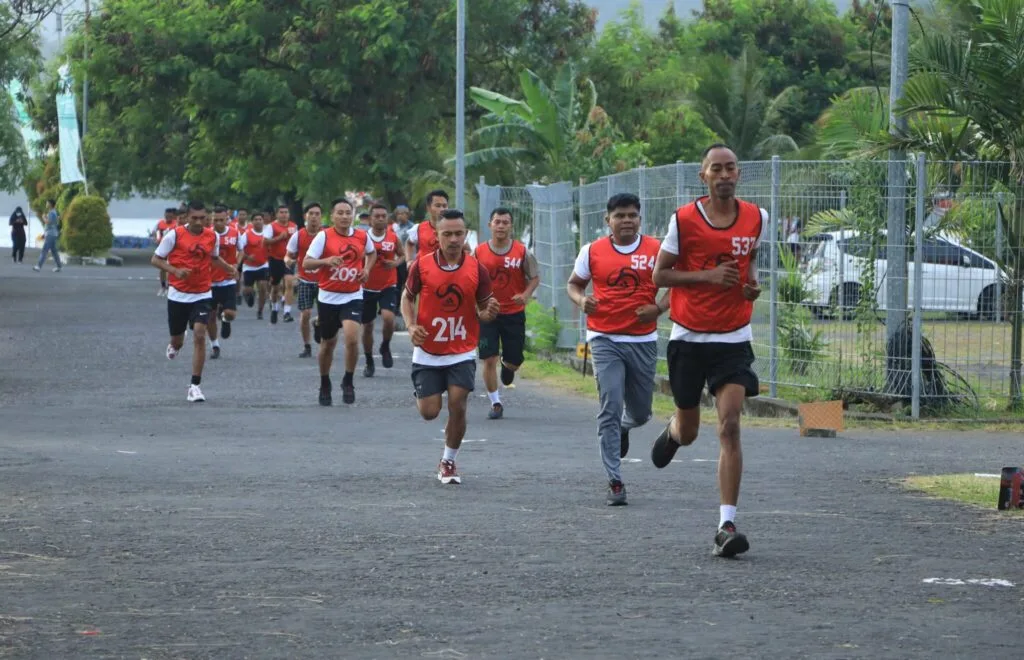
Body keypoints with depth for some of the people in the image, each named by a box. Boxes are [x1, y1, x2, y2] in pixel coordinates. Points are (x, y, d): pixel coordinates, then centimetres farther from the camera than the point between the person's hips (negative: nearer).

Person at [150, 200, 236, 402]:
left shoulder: (212, 236, 1)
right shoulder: (175, 235, -9)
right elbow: (156, 260, -5)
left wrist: (228, 268, 1)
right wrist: (175, 270, -21)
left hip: (201, 295, 1)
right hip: (178, 294, -1)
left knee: (199, 335, -17)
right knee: (177, 340, 12)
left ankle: (195, 386, -13)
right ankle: (174, 346, 54)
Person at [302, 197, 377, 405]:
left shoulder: (362, 236, 1)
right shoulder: (324, 236, -8)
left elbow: (372, 253, 23)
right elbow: (306, 263, -13)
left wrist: (367, 269, 5)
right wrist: (326, 261, -30)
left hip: (353, 297, 1)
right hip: (328, 297, -1)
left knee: (352, 338, -20)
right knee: (328, 343, 12)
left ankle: (348, 382, 0)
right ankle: (325, 385, 33)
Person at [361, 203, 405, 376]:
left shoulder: (393, 237, -4)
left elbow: (402, 255, 11)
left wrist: (396, 263, -10)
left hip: (388, 287, -1)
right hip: (367, 288, 1)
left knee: (388, 318, -24)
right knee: (367, 326, 8)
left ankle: (385, 347, 6)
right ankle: (369, 362, 26)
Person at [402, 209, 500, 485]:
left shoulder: (476, 269, -6)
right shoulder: (422, 265, -8)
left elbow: (483, 310, 4)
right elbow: (407, 298, 6)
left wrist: (489, 312, -20)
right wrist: (411, 326, -11)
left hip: (462, 353, 0)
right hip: (428, 352, 0)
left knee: (458, 407, -11)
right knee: (429, 412, -1)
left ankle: (449, 461, 11)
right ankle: (422, 394, 38)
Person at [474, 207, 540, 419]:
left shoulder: (522, 252, -5)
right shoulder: (479, 252, -3)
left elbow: (535, 278, 3)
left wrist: (525, 295, -15)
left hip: (514, 312, 0)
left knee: (514, 361, 6)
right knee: (489, 359, -8)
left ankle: (508, 367, 45)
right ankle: (495, 404, 3)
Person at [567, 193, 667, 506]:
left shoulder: (656, 250, 0)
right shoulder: (593, 251, 2)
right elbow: (574, 283, 14)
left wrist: (658, 307, -12)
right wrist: (581, 300, -8)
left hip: (643, 340, 1)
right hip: (605, 340, -1)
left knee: (640, 413, 12)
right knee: (610, 408, -12)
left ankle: (622, 428, 51)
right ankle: (615, 483, -9)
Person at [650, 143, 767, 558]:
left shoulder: (756, 218, 1)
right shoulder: (684, 220, -8)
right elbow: (659, 275, -4)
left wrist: (752, 283, 0)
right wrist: (708, 276, -17)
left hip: (734, 339, 1)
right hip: (689, 337, 0)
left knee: (729, 426, -15)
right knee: (689, 432, 12)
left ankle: (727, 525, -17)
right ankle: (673, 432, 53)